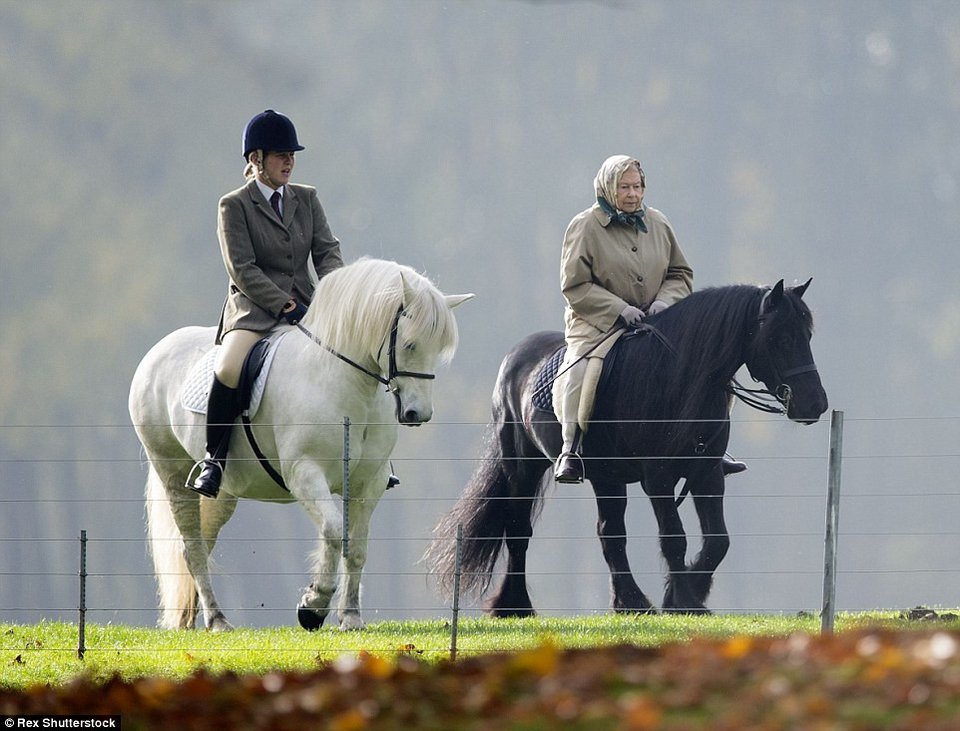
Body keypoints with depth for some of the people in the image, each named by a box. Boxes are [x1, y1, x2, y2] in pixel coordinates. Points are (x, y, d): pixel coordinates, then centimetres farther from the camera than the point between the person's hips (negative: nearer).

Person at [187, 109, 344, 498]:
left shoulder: (307, 199, 15)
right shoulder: (235, 206, 0)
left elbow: (327, 251, 8)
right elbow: (243, 269, -9)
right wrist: (284, 306, -18)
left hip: (304, 305, 5)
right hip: (253, 307, -5)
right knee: (229, 368, -33)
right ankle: (214, 458, -17)